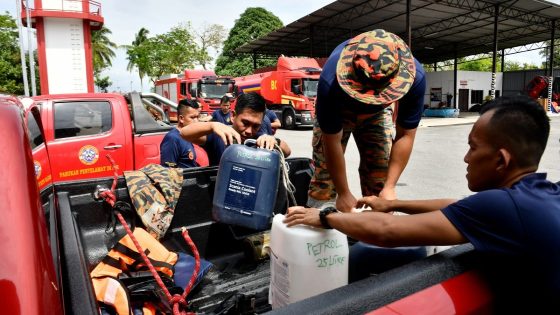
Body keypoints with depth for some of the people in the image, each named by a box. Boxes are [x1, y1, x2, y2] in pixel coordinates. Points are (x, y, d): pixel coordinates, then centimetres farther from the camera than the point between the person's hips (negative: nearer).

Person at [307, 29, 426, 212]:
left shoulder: (414, 77, -35)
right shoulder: (331, 81, -41)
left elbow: (405, 135, -23)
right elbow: (332, 142, -30)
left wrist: (389, 187, -26)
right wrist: (344, 194, -23)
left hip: (377, 114, 2)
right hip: (336, 112, -2)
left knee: (380, 175, -4)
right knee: (324, 172, -8)